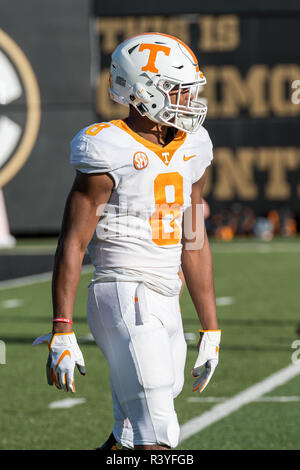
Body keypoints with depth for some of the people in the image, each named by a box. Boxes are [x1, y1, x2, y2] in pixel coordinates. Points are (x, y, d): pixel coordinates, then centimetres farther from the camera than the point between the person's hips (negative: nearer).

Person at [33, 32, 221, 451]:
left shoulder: (191, 150, 11)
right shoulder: (110, 153, -11)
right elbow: (72, 244, -11)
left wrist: (210, 328, 17)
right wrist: (62, 332, -15)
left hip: (166, 306, 8)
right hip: (124, 300, -8)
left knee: (131, 436, 11)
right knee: (156, 437, -12)